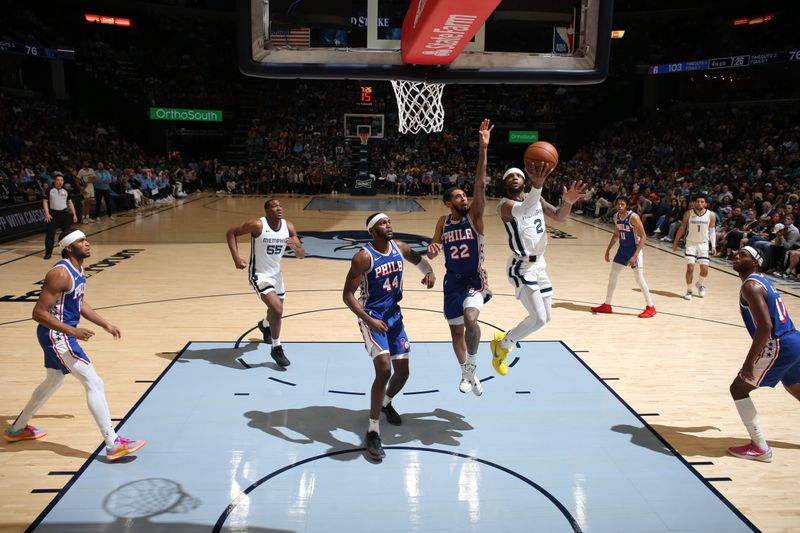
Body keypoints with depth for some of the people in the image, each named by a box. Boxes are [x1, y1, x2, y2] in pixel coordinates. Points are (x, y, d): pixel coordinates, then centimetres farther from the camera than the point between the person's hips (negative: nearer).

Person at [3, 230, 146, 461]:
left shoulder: (78, 269, 7)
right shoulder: (60, 274, -23)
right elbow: (39, 313, -24)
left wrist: (105, 324, 18)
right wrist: (72, 331, -29)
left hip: (62, 334, 11)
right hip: (56, 335, -11)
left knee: (53, 382, 28)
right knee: (94, 384, -12)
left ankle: (17, 428, 48)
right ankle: (113, 445, -10)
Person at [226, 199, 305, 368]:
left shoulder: (288, 227, -8)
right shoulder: (257, 225, -22)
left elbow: (301, 255, -4)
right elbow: (231, 233, -12)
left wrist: (295, 247, -28)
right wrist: (236, 258, -24)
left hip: (276, 273, 7)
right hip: (260, 274, -6)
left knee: (276, 309, 26)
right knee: (277, 309, -23)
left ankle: (265, 325, 63)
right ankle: (276, 349, -4)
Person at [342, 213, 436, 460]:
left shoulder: (399, 247, -2)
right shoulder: (364, 257, -20)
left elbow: (419, 260, 19)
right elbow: (347, 295, -18)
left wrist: (430, 272, -4)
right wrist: (369, 320, -28)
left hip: (394, 314, 6)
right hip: (371, 316, -6)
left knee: (402, 372, 9)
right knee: (384, 369, -22)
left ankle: (386, 403, 43)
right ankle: (372, 432, -9)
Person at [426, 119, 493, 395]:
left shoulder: (474, 216, -8)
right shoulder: (443, 222, 2)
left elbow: (480, 185, -20)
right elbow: (432, 251, 8)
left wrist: (483, 149, -30)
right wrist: (432, 249, -18)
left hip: (474, 279, -4)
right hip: (452, 281, 4)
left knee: (470, 319, -29)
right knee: (456, 330, 13)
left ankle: (471, 367, -6)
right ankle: (466, 373, 35)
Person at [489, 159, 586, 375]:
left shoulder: (535, 198, 8)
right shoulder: (504, 204, -16)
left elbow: (559, 216, 5)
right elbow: (523, 209, -38)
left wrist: (568, 201, -18)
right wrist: (537, 184, -57)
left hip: (539, 264, 8)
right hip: (522, 267, -8)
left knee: (545, 317, 16)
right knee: (539, 318, -16)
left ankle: (504, 340, 36)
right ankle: (502, 345, 8)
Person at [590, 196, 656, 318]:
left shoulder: (633, 217, -22)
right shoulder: (616, 217, 1)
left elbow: (643, 237, -22)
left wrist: (635, 255, -28)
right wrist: (608, 250, 12)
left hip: (635, 249, -8)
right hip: (623, 249, 8)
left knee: (639, 278, -9)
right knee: (612, 276, 11)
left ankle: (650, 308, 1)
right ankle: (607, 305, 21)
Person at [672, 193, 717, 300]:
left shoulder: (711, 215, -8)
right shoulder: (688, 213, -9)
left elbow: (712, 231, 3)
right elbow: (682, 228, 2)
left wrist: (713, 246, -2)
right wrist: (675, 242, 4)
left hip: (703, 244, 1)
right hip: (691, 243, -1)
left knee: (705, 270, -1)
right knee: (690, 268, -11)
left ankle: (700, 284, 32)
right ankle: (689, 290, 7)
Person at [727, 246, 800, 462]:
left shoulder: (751, 286, -15)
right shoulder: (763, 280, 15)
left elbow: (765, 326, -24)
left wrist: (749, 361, -21)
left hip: (779, 347, -10)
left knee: (738, 389, -2)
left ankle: (760, 448, 3)